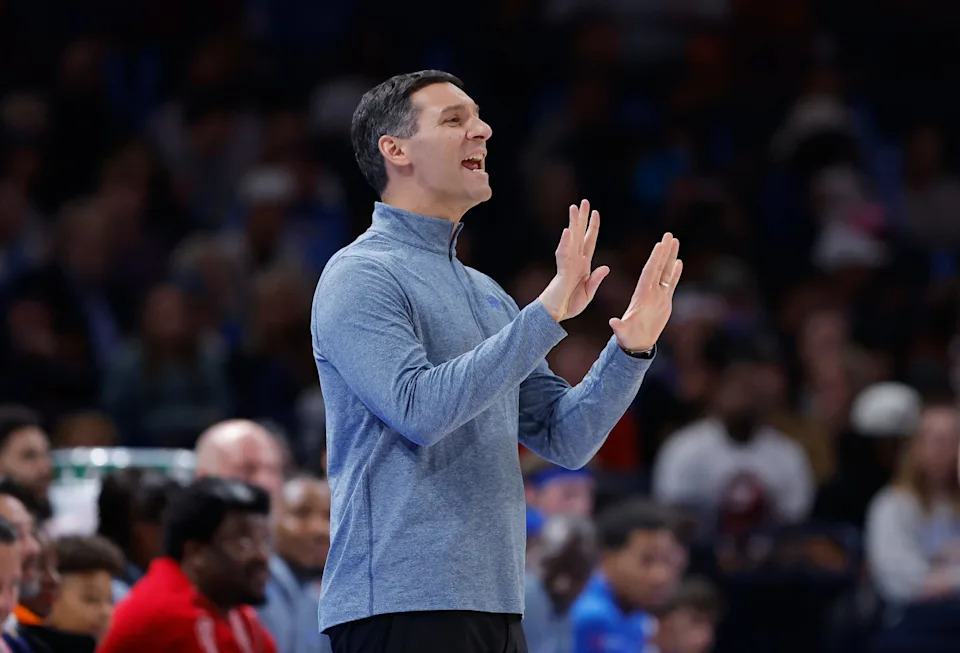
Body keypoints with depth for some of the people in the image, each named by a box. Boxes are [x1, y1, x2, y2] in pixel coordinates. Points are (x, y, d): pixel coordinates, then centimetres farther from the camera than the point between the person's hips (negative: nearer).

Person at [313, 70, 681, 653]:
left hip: (494, 603, 8)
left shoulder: (487, 293, 20)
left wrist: (631, 349, -1)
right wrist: (546, 315, -23)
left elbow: (564, 438, 15)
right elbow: (417, 408, -21)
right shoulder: (359, 276, -6)